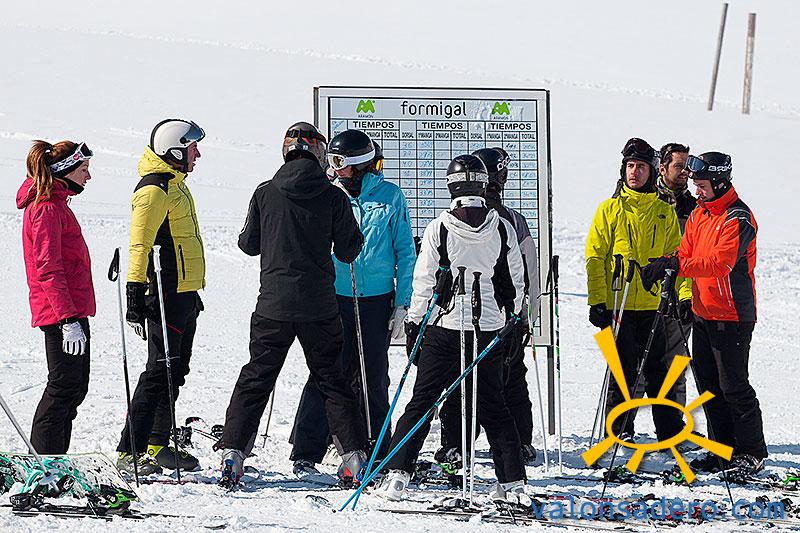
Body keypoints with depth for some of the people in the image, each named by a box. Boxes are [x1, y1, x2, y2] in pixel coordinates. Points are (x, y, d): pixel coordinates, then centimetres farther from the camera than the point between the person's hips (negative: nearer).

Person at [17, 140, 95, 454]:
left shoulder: (55, 204, 18)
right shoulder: (47, 209, -15)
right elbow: (48, 268, -20)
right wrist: (69, 319, -25)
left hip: (70, 309, 10)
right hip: (62, 311, -10)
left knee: (75, 387, 13)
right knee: (64, 385, -7)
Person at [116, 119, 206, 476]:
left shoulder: (175, 184, 18)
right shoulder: (154, 190, -14)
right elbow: (140, 245, -20)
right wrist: (135, 294, -25)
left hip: (185, 294, 10)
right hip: (166, 295, -10)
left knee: (175, 370, 13)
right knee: (160, 371, -10)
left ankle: (158, 445, 21)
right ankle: (129, 452, -10)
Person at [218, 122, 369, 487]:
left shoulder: (265, 194, -3)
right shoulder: (334, 197, -5)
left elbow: (249, 245, 6)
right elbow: (348, 252, 0)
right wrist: (353, 232, 21)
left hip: (274, 305, 0)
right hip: (319, 306, 0)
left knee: (256, 378, 9)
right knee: (332, 381, 11)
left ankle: (232, 452, 1)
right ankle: (354, 458, 7)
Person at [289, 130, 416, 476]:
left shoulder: (390, 196, 1)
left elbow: (405, 252, 4)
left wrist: (402, 304, -1)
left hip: (377, 303, -1)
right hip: (335, 300, 1)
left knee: (373, 379, 5)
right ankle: (306, 454, -3)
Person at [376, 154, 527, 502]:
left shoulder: (439, 228, -10)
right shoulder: (502, 228, -2)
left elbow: (424, 281, -6)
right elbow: (515, 282, 6)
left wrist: (414, 321, 6)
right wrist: (512, 321, 20)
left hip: (446, 324, -2)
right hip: (490, 327, 2)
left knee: (422, 401, 5)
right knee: (492, 405, 11)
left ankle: (397, 474, -2)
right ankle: (513, 480, 9)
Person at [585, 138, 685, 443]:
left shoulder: (665, 212, 10)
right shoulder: (610, 210, 3)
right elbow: (594, 257, 0)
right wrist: (597, 301, -7)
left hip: (653, 305, 2)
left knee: (659, 371, 6)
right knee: (623, 371, 0)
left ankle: (670, 430, 14)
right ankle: (619, 430, 10)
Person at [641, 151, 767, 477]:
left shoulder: (738, 218, -15)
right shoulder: (699, 214, 13)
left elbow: (720, 262, -26)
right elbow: (687, 252, 10)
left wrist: (678, 265, -32)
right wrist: (662, 266, -10)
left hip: (731, 317, -9)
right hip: (703, 313, 9)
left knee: (733, 386, -6)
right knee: (709, 386, 11)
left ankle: (751, 454, 2)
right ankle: (723, 450, 20)